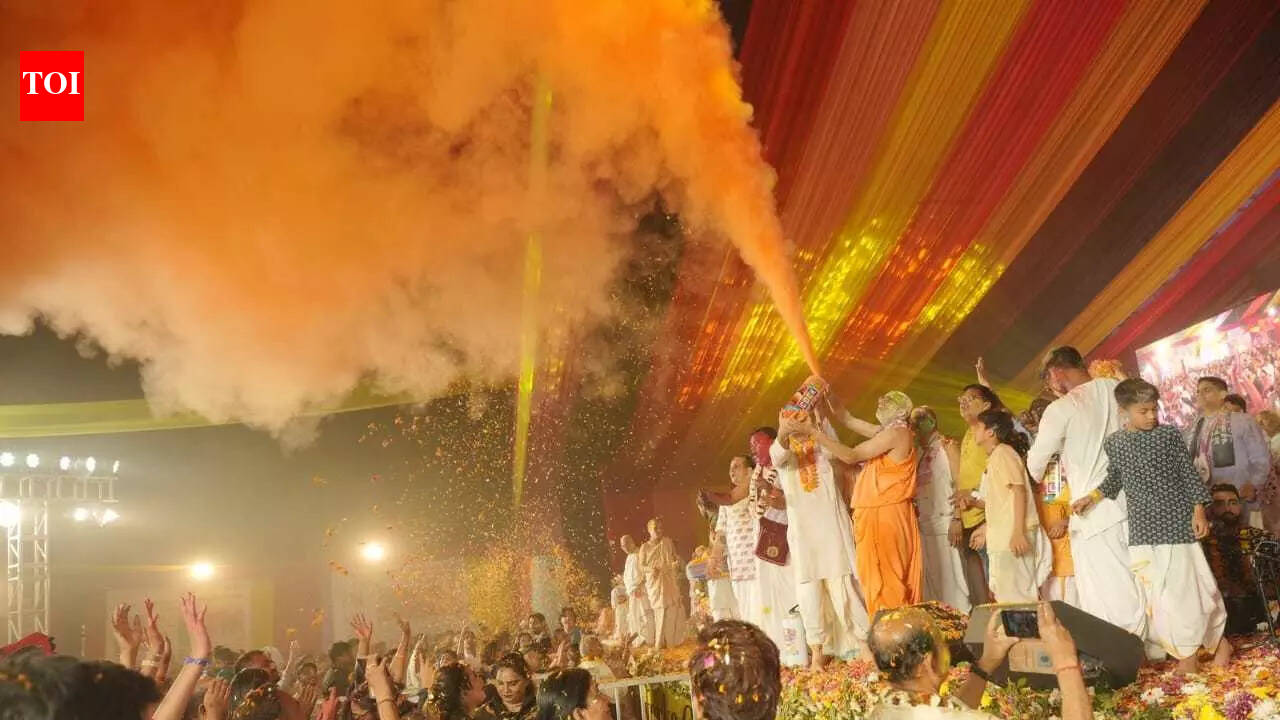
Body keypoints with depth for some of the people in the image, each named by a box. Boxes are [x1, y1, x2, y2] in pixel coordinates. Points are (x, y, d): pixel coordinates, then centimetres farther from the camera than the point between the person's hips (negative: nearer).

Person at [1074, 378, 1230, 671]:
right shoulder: (1114, 442, 5)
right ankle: (1185, 652, 9)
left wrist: (1199, 511, -5)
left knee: (1186, 584, -3)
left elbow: (1189, 474, 0)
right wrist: (1091, 497, 5)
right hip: (1142, 529, 3)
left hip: (1177, 522, -3)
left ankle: (1218, 639, 15)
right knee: (1154, 590, 1)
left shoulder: (1169, 434, -3)